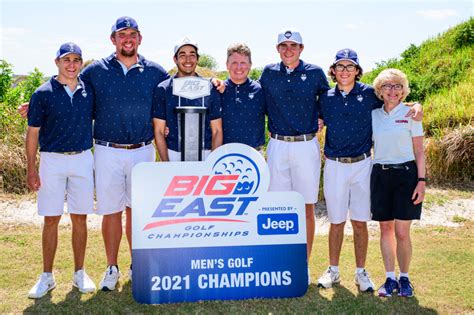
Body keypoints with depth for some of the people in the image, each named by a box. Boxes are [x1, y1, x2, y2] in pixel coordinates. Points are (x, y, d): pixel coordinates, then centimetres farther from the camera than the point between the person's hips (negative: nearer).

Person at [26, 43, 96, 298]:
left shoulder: (89, 92, 5)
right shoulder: (43, 93, -2)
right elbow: (33, 133, -1)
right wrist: (31, 168, -5)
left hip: (82, 160, 2)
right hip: (52, 160, -2)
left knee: (80, 218, 7)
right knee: (51, 219, 3)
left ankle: (79, 273, 19)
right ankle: (47, 276, 14)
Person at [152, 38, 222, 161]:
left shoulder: (211, 89, 4)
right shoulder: (162, 90, 2)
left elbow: (217, 131, 4)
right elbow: (159, 131, 2)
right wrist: (166, 164, -7)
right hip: (173, 154, 0)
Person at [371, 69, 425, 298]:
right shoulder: (373, 115, 7)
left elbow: (419, 151, 0)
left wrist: (421, 180, -7)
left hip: (406, 174, -3)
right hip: (380, 175, 3)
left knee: (402, 232, -4)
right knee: (385, 229, 7)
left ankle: (404, 278, 13)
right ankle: (390, 278, 17)